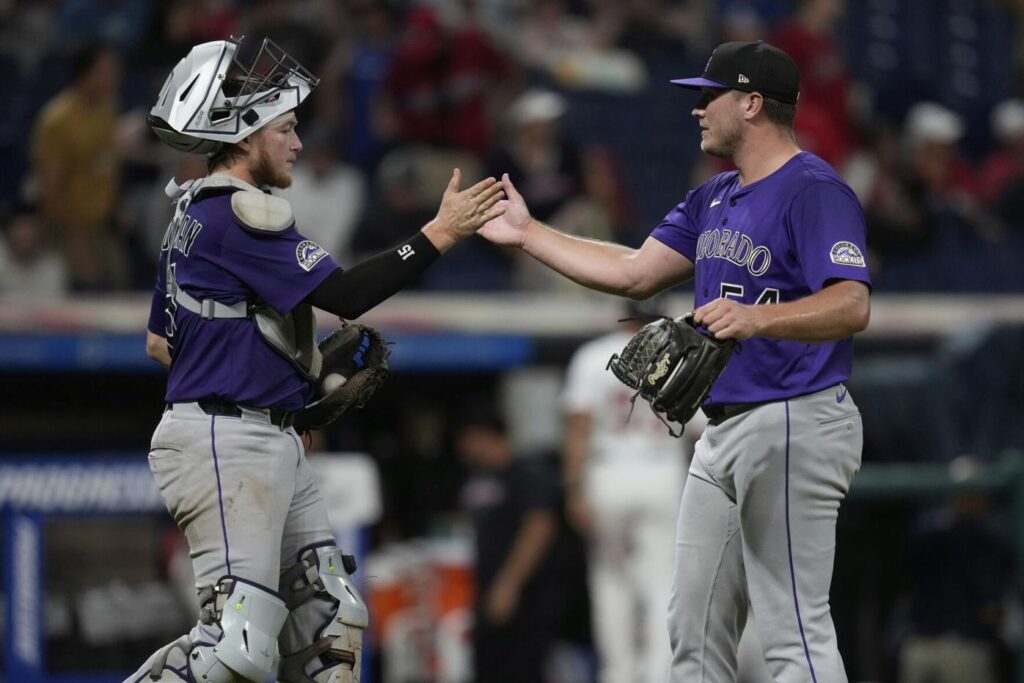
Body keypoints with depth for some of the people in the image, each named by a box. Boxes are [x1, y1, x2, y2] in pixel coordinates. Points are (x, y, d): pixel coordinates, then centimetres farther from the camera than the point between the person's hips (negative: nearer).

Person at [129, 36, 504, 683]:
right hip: (227, 442, -11)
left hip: (272, 445, 11)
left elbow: (160, 341, 24)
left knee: (331, 620, 8)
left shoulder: (194, 213, 17)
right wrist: (441, 234, -15)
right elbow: (345, 294, -19)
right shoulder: (239, 214, -14)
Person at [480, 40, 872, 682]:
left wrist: (758, 319, -41)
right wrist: (528, 233, 21)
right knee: (695, 628, 12)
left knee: (795, 630, -13)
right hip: (724, 430, 10)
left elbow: (852, 306, -25)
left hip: (793, 428, -10)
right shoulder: (714, 199, 18)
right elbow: (634, 272, 20)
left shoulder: (814, 190, -13)